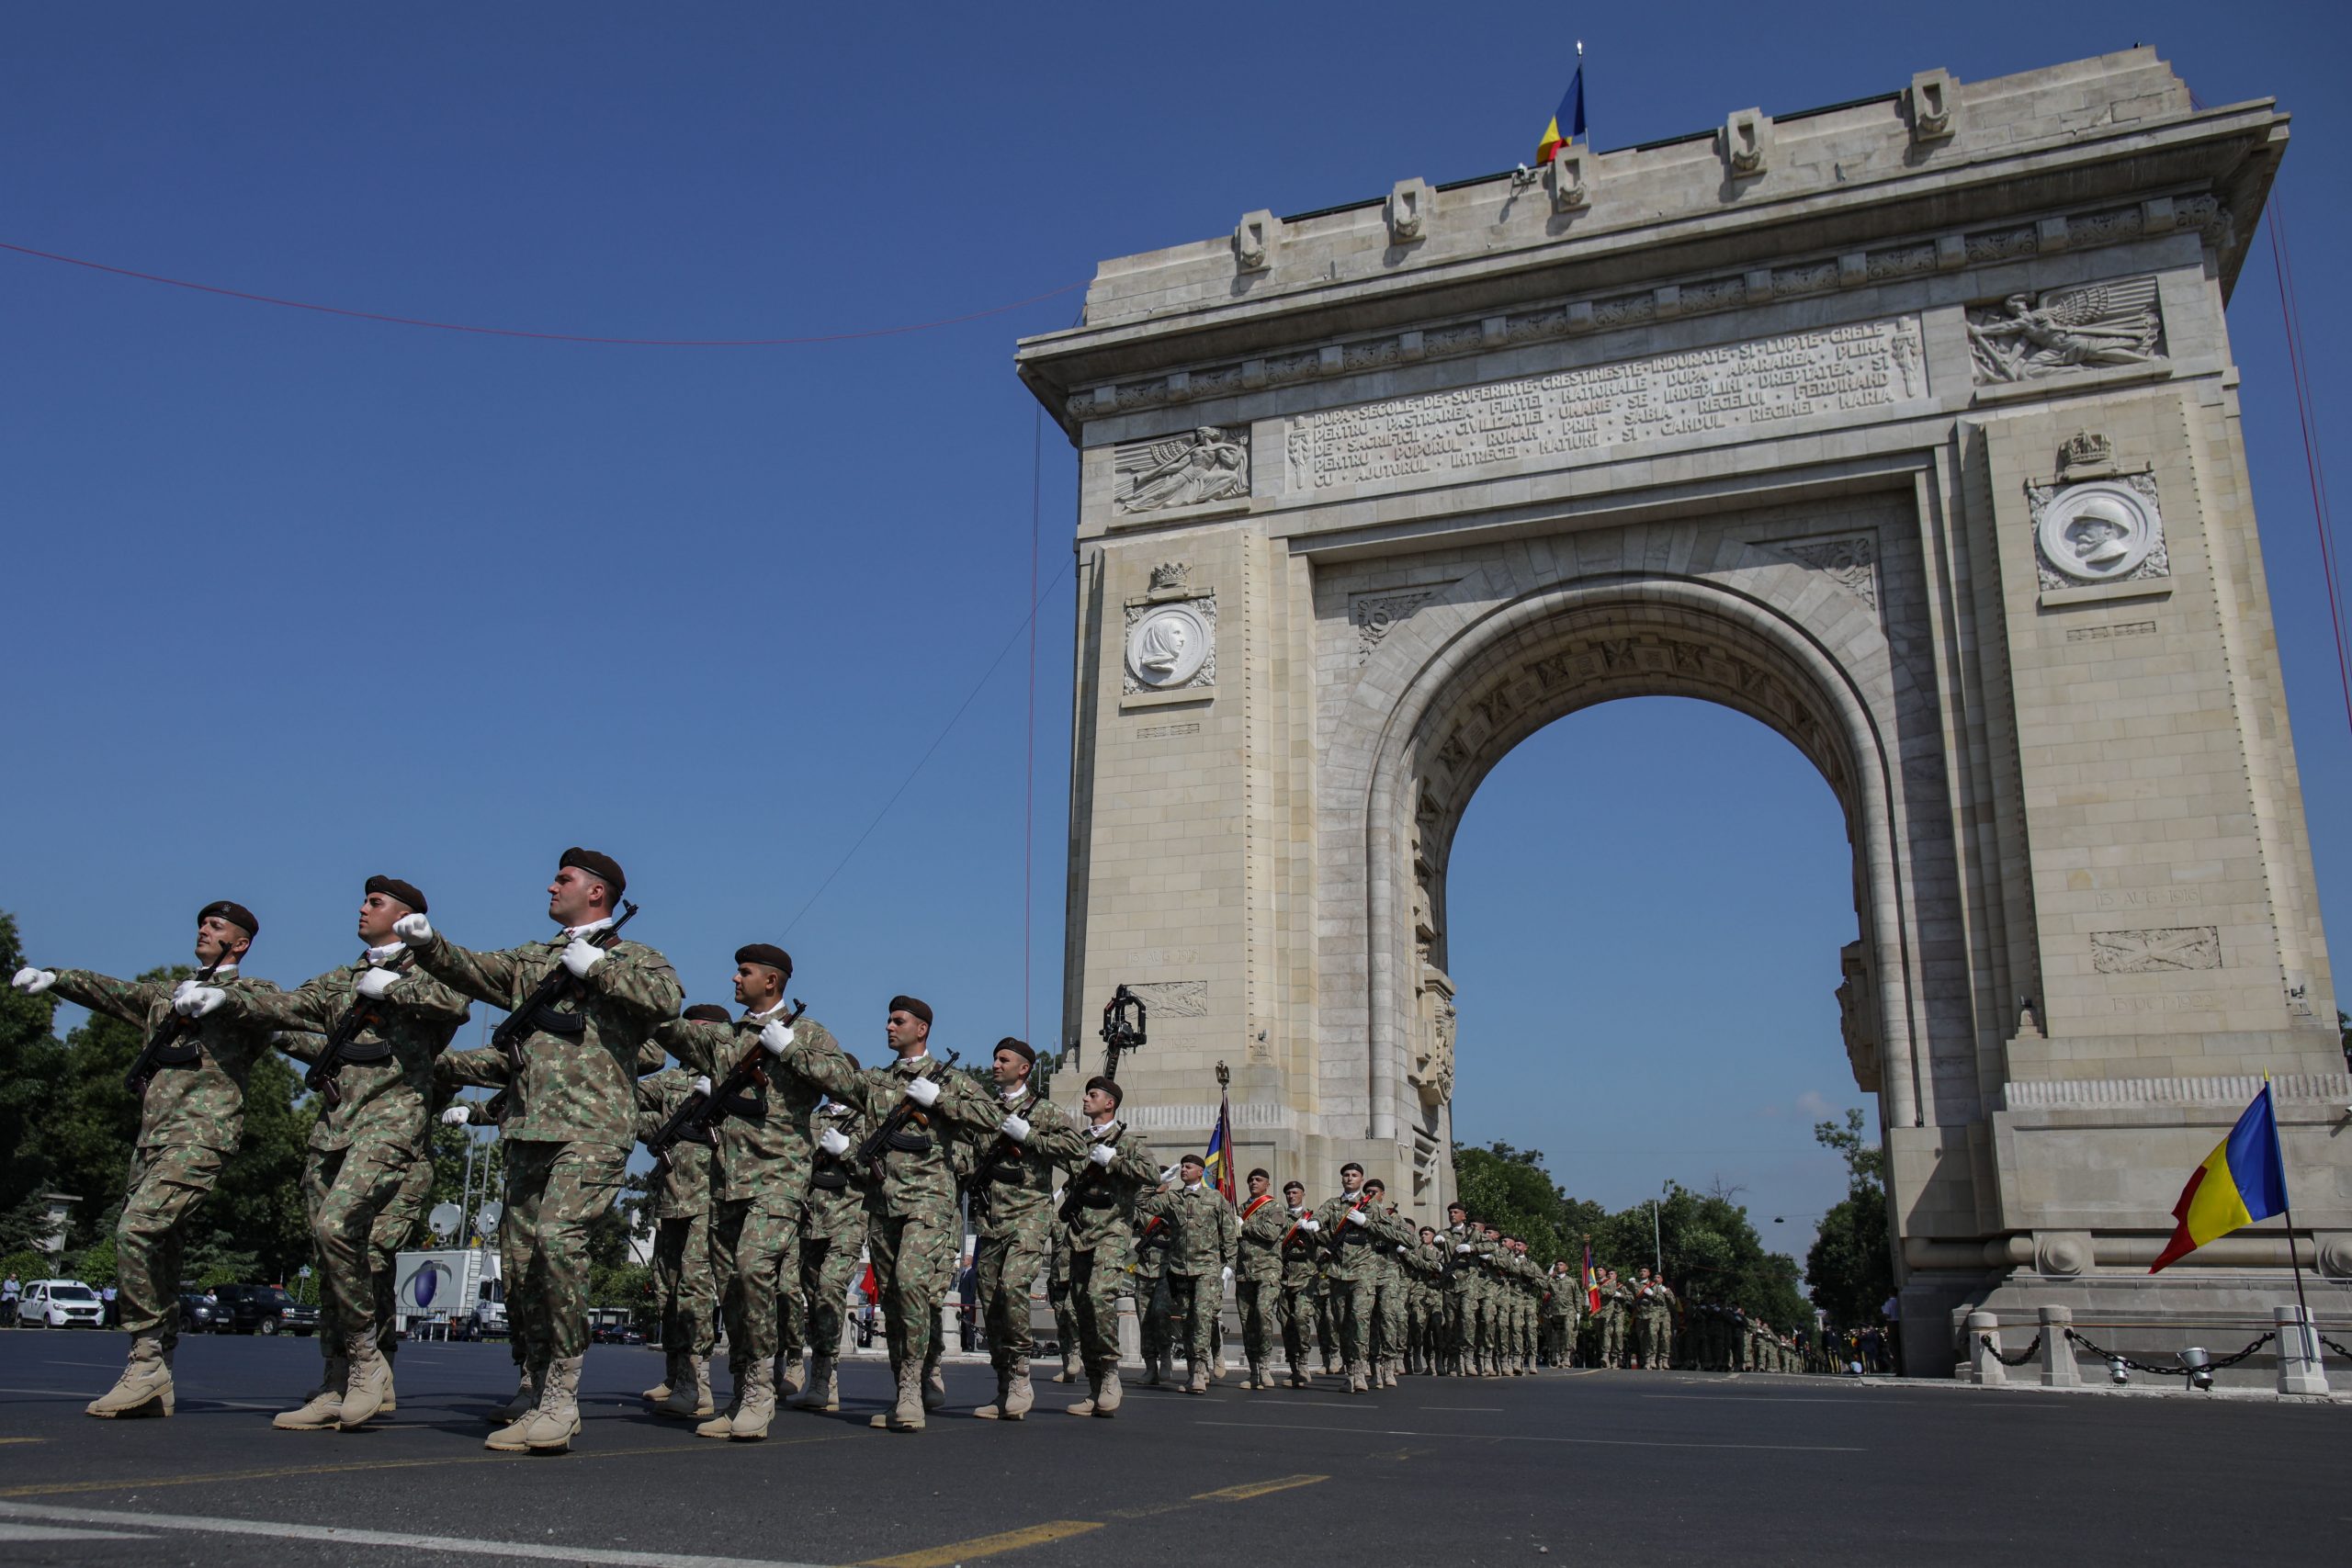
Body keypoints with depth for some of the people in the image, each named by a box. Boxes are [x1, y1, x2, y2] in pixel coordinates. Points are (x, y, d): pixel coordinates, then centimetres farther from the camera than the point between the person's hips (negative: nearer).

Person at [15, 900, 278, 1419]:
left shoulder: (253, 991, 8)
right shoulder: (165, 996, 29)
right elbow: (109, 990, 18)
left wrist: (221, 996, -31)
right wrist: (54, 977, 1)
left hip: (201, 1134, -7)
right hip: (153, 1136, 7)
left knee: (137, 1230, -22)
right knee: (157, 1256, 5)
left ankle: (146, 1359, -16)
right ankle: (156, 1386, 10)